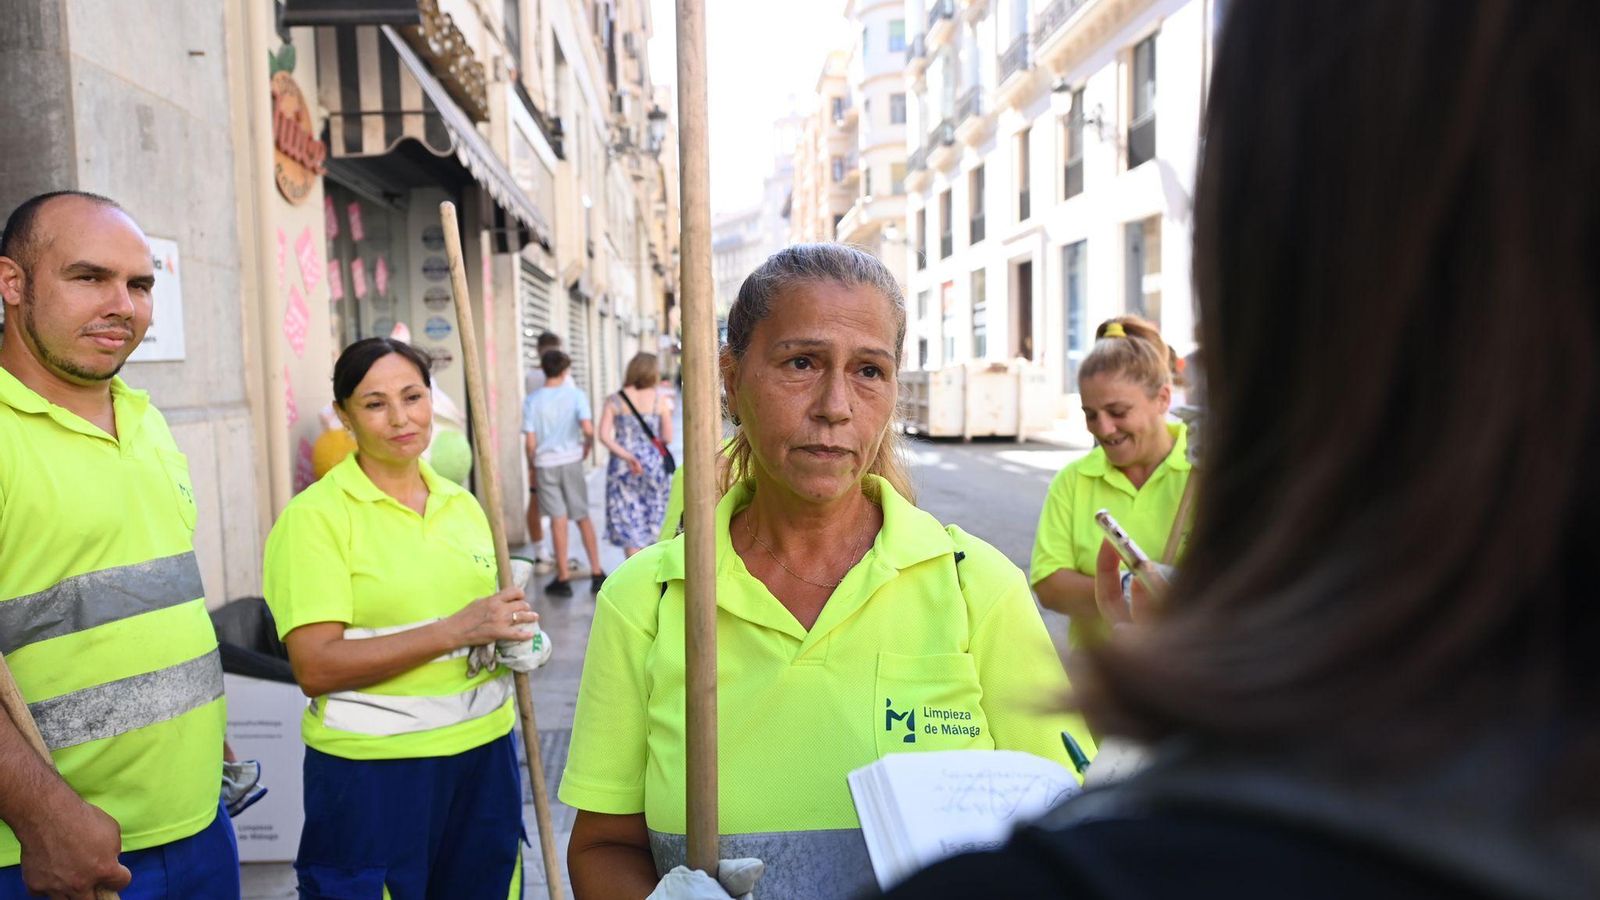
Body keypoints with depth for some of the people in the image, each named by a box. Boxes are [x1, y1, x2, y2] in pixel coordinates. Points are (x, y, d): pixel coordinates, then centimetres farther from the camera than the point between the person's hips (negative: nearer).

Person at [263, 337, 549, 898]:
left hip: (483, 751, 5)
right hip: (373, 766, -5)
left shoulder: (462, 505, 8)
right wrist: (455, 630, -23)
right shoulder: (315, 515, -9)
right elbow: (315, 668, -17)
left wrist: (517, 640, 0)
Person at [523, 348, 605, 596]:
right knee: (583, 516, 10)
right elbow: (588, 429, -16)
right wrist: (587, 448, 4)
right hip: (571, 461, 0)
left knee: (558, 518, 3)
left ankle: (563, 578, 6)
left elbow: (530, 441, -4)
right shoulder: (575, 395, -5)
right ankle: (596, 572, 11)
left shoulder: (532, 401, -2)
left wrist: (531, 468, 8)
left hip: (545, 464, 0)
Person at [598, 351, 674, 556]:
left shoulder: (614, 401, -2)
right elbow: (668, 438, -4)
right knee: (652, 520, 16)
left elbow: (604, 435, -14)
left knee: (628, 521, 6)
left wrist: (627, 457, -16)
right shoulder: (660, 399, -5)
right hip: (653, 464, 0)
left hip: (623, 468, 0)